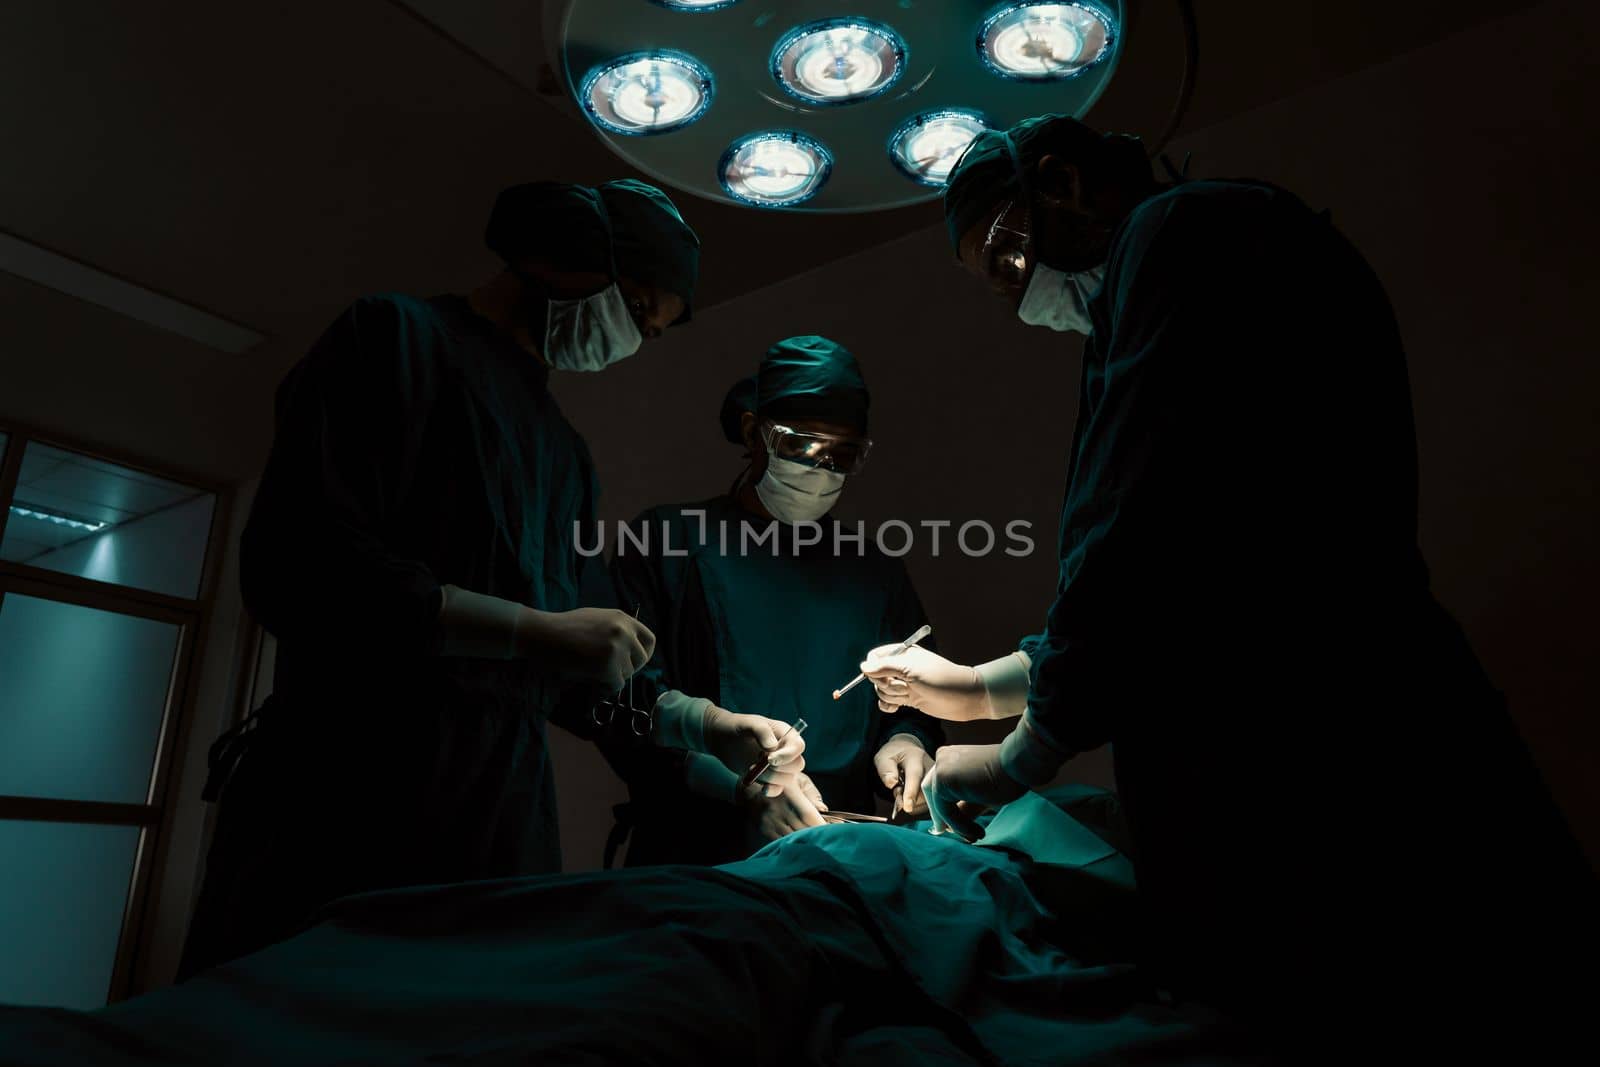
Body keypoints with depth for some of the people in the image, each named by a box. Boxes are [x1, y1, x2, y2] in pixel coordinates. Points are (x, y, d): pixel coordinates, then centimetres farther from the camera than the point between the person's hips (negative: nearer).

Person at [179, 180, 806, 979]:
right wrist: (535, 631, -15)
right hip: (342, 815, -6)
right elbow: (294, 566, -16)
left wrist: (710, 729, 12)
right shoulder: (398, 337, -1)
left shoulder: (565, 451, 21)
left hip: (503, 825, 7)